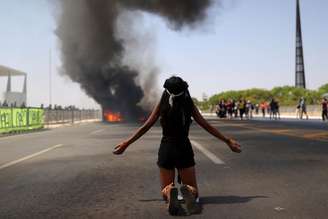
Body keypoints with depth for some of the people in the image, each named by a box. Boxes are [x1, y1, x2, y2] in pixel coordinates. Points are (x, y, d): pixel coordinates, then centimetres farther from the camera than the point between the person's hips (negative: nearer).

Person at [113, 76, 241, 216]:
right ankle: (188, 192, -26)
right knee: (194, 192, 13)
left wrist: (126, 144, 6)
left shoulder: (162, 105, -4)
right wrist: (227, 140, 8)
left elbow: (146, 127, -3)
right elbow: (206, 126, -1)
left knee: (165, 191, 14)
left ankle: (170, 193, -25)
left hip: (166, 149, 0)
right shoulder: (189, 106, -2)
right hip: (184, 149, 0)